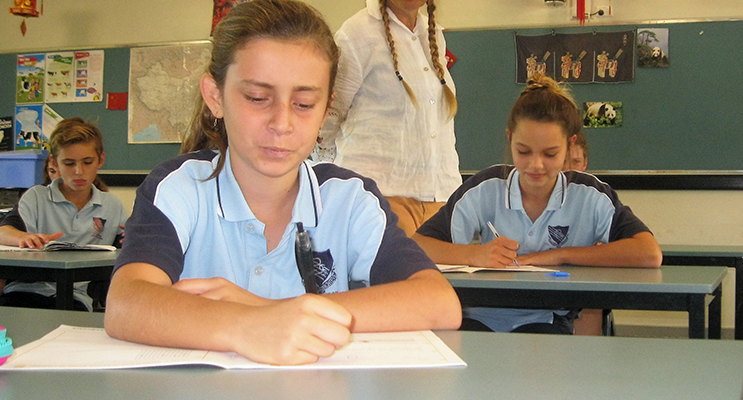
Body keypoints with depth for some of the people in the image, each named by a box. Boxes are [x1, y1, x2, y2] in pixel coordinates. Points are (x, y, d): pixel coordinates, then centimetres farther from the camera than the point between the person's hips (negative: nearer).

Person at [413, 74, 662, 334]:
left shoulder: (588, 196, -2)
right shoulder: (486, 189, 0)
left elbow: (650, 254, -15)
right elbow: (417, 246, -6)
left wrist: (559, 255, -14)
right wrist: (475, 255, -25)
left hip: (547, 323, -1)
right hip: (481, 320, 1)